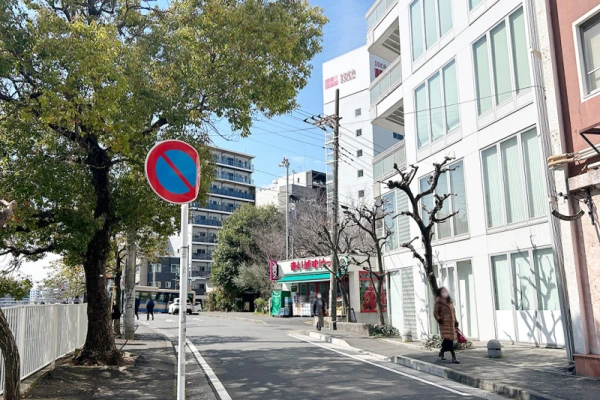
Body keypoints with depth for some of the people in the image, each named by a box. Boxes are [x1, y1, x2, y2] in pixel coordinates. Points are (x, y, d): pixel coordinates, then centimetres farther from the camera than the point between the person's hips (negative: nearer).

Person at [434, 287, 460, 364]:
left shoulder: (450, 302, 15)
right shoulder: (438, 303, -4)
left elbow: (453, 312, 19)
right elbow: (435, 313, -4)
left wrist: (455, 321, 15)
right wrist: (439, 320, -15)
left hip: (452, 323, 6)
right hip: (444, 323, -6)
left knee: (447, 340, 8)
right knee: (448, 340, -12)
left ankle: (441, 353, 31)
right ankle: (454, 357, -11)